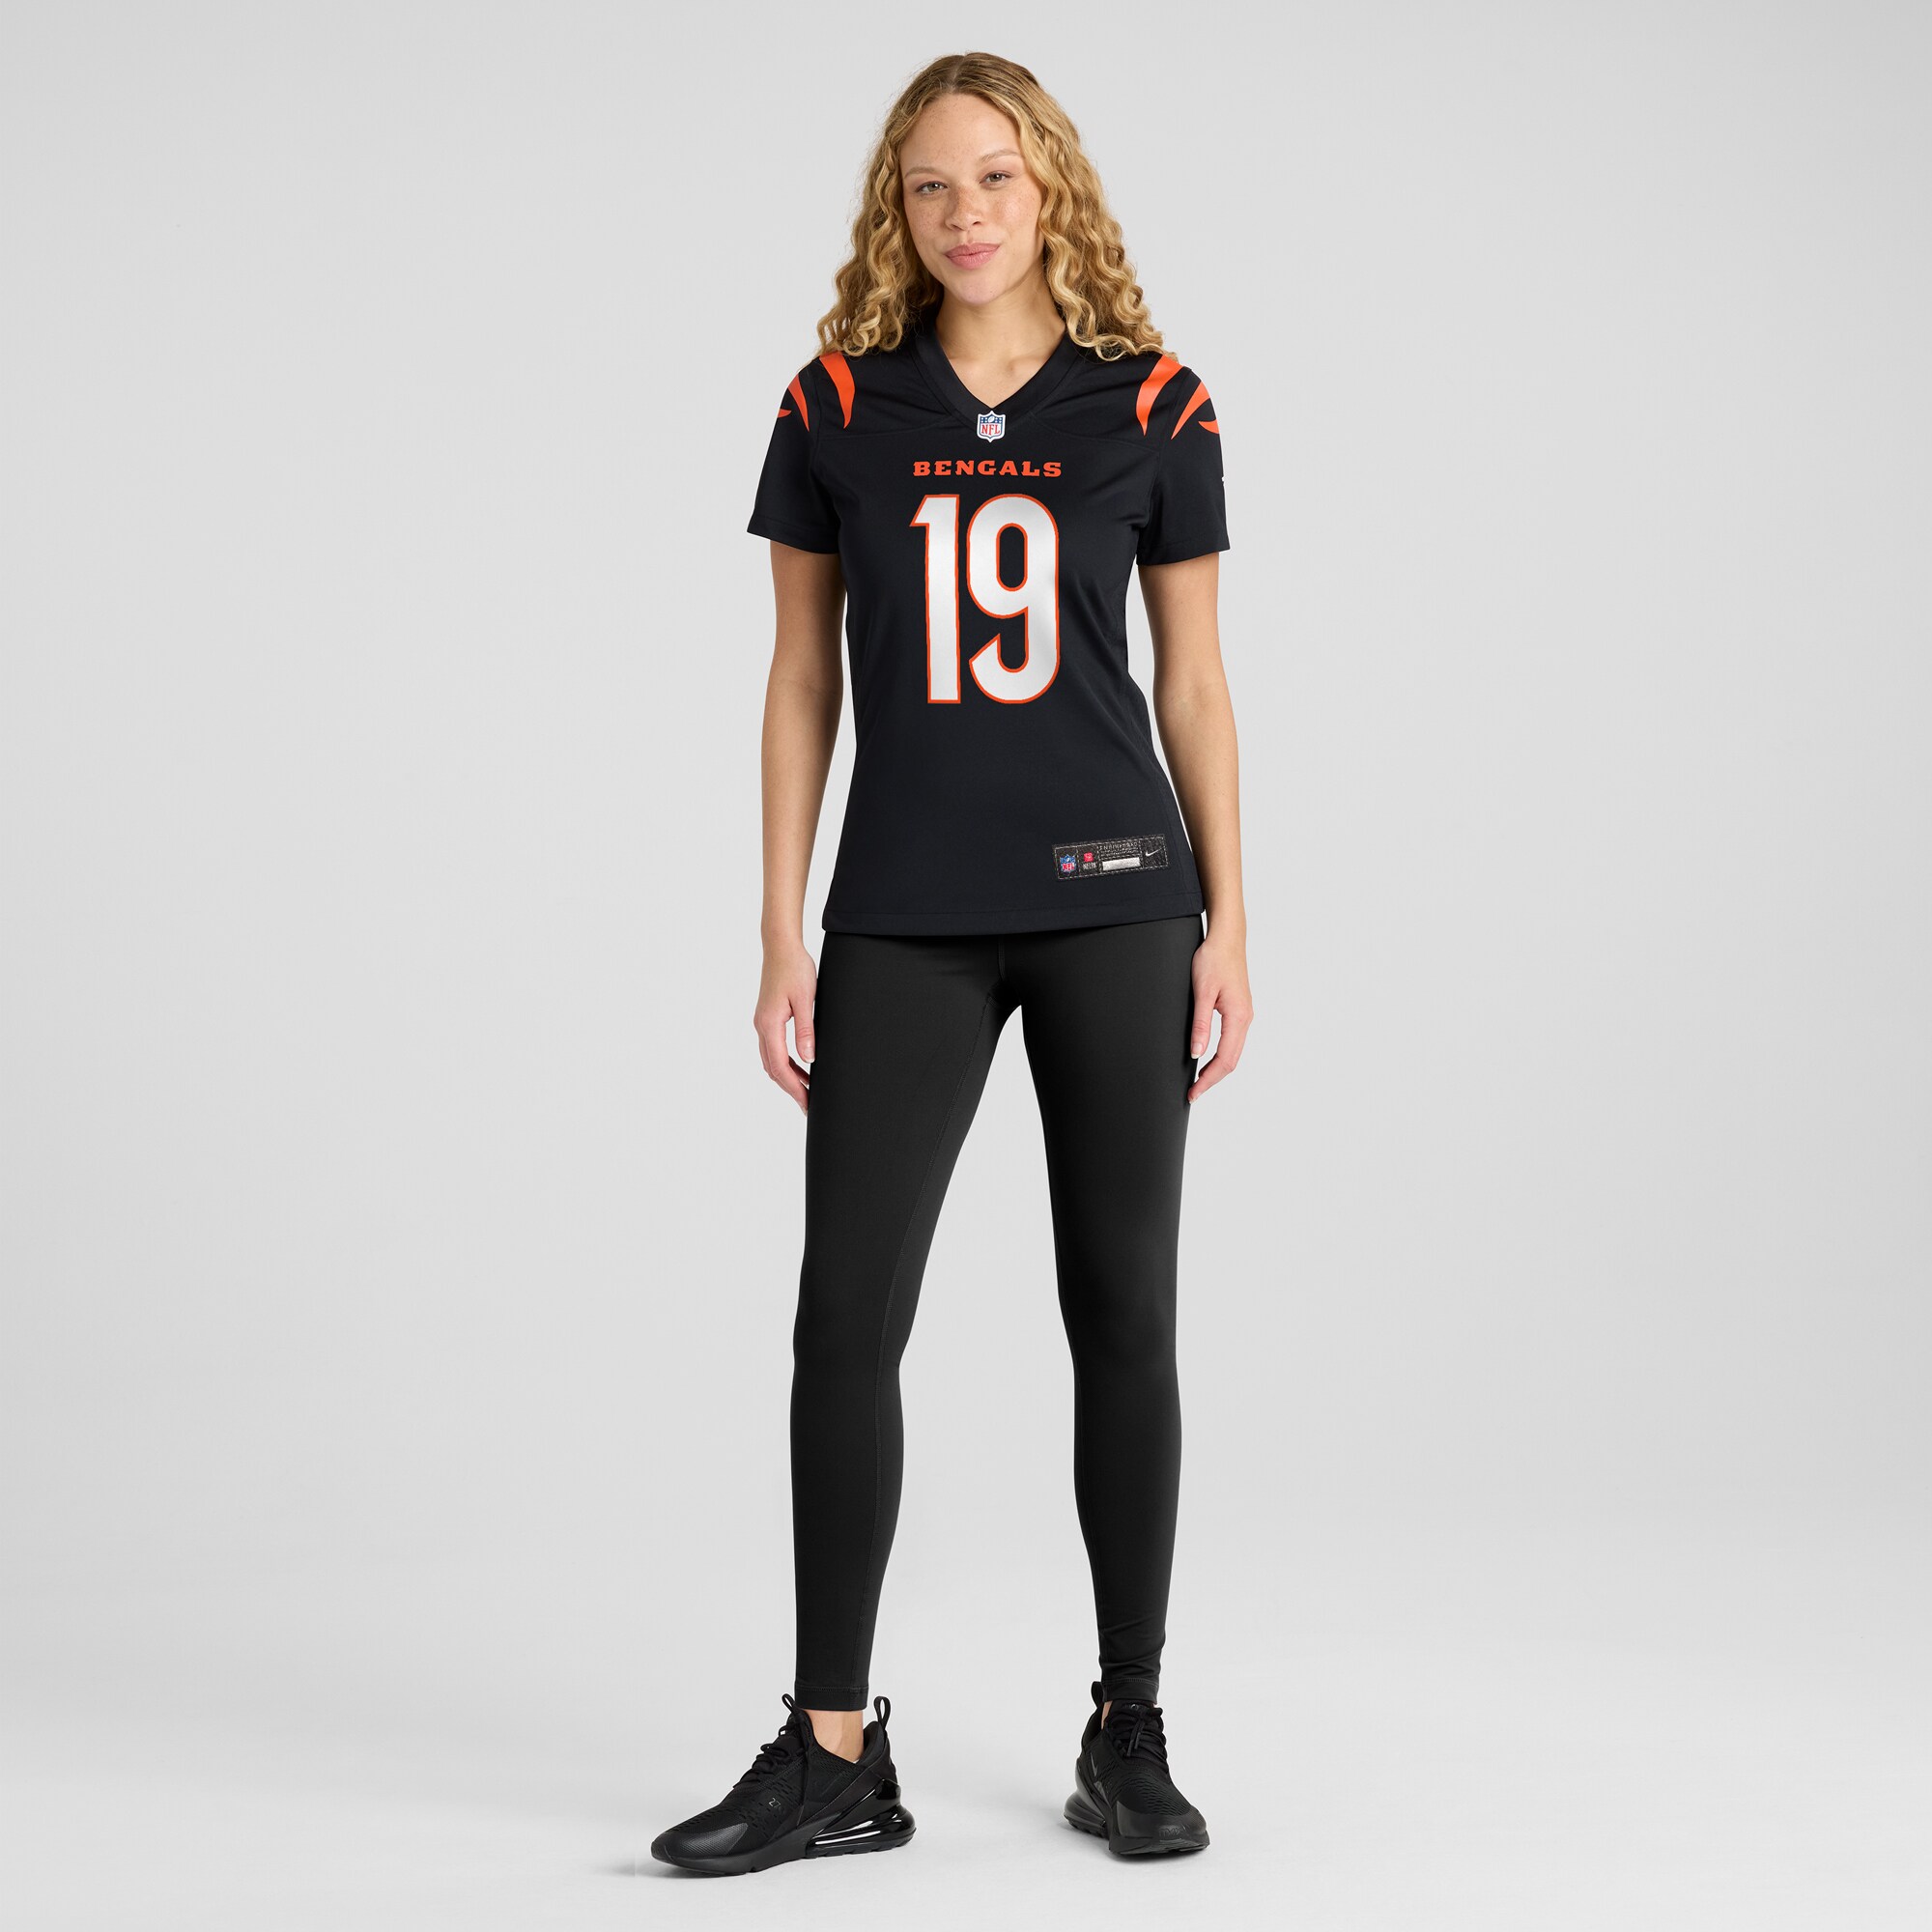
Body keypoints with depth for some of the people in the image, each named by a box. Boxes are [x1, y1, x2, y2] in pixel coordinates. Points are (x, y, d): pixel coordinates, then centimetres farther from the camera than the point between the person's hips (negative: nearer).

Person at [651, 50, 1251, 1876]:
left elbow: (1192, 677, 7)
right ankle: (834, 1750, 7)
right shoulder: (837, 408, 3)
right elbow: (801, 678, 6)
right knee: (845, 1312, -3)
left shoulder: (1151, 409, 2)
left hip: (1112, 901, 0)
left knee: (1123, 1312, 5)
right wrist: (781, 937, 1)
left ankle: (1129, 1730, 17)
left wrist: (1227, 921, 3)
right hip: (904, 921, 1)